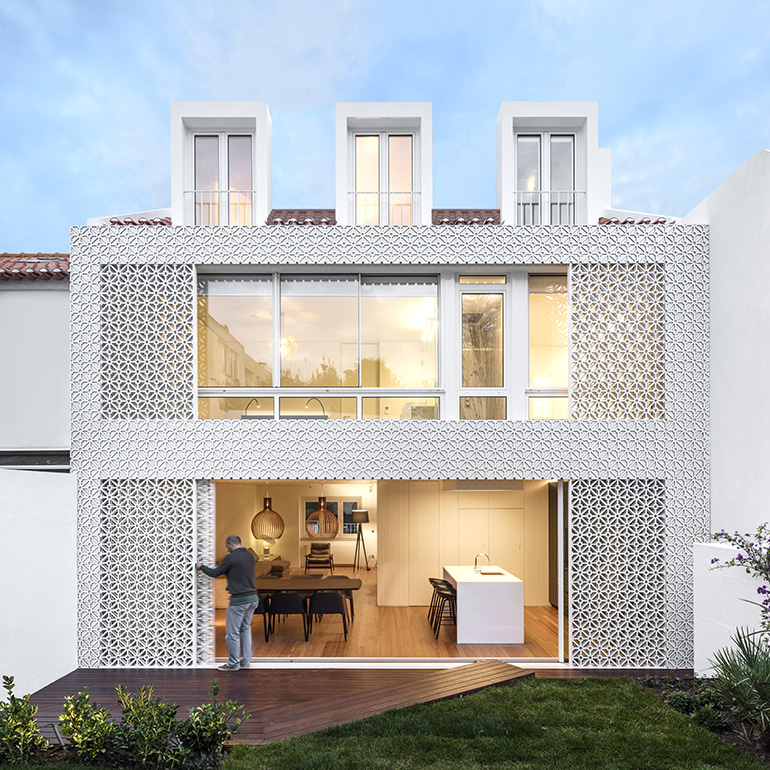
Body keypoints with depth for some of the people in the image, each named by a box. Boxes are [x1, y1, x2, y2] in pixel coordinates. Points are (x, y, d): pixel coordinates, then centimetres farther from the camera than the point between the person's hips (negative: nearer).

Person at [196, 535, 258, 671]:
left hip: (239, 600, -7)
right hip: (253, 598, 7)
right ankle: (245, 661, 20)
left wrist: (201, 566, 14)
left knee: (232, 632, 4)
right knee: (245, 629, 17)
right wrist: (221, 569, 29)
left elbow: (214, 573, -3)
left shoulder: (230, 558, -11)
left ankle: (233, 663, 12)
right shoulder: (250, 556, 9)